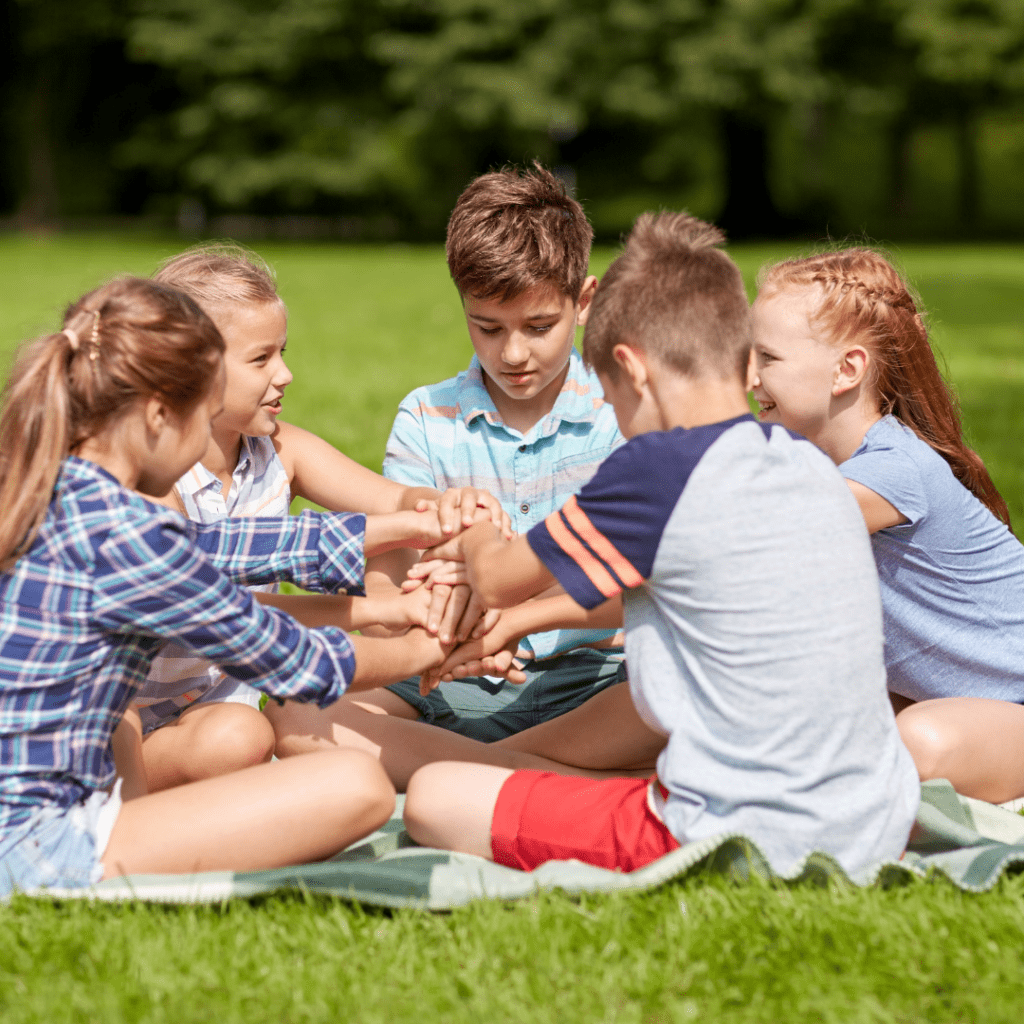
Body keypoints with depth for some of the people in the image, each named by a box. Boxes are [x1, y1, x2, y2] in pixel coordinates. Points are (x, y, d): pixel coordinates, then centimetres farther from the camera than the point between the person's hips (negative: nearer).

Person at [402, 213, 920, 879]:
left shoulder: (657, 469, -13)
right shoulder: (813, 465, 9)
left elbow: (499, 580, 3)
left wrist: (472, 538, 27)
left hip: (737, 844, -6)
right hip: (877, 827, 7)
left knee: (433, 799, 1)